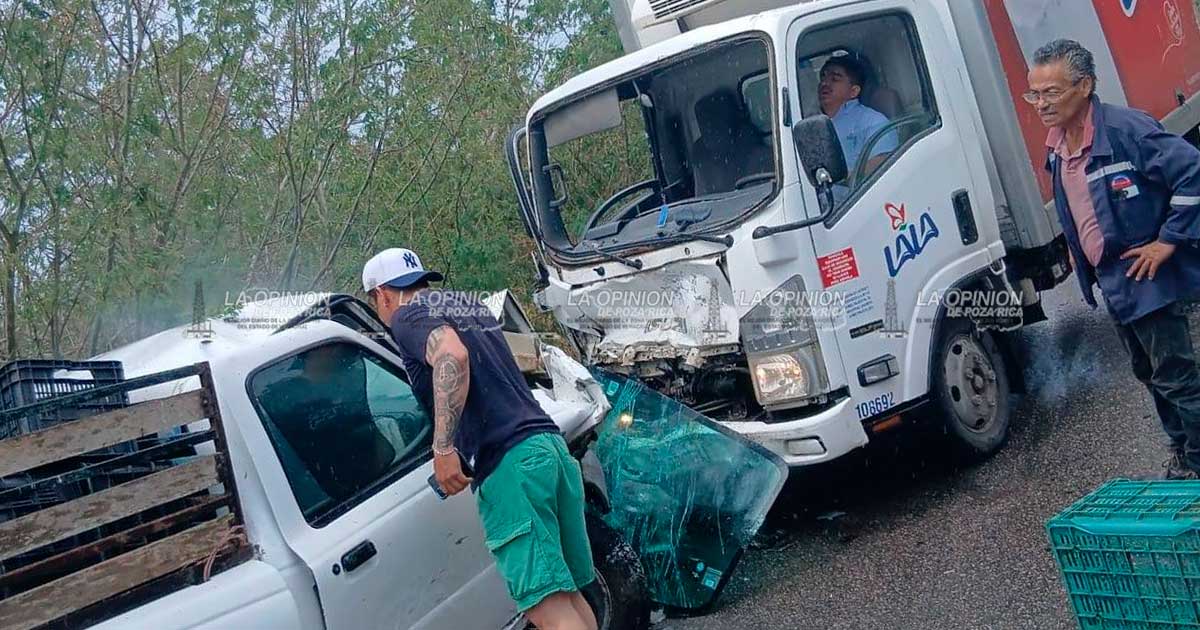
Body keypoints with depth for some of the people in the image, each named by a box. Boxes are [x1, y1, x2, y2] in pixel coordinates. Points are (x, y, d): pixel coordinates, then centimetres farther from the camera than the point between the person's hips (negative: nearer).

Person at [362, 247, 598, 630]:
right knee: (567, 593, 15)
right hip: (550, 443, 8)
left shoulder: (408, 316, 2)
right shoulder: (470, 305, 26)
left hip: (509, 460, -8)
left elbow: (452, 355, -20)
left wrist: (443, 447, -23)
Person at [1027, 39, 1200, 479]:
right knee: (1148, 373, 20)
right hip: (1111, 280, 9)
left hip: (1147, 276, -9)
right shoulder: (1056, 149, 5)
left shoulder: (1126, 129, -20)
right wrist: (1078, 253, 17)